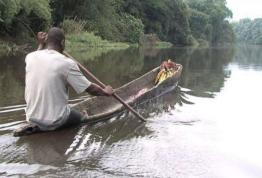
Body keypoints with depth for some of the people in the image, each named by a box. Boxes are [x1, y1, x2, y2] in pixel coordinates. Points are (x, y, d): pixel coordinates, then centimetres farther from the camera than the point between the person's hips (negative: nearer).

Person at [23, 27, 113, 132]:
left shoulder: (30, 57, -5)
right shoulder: (66, 63, -18)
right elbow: (91, 89, -9)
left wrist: (41, 44, 19)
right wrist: (106, 92, 8)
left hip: (32, 118, 5)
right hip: (55, 121, -5)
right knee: (79, 117, 25)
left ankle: (37, 127, 13)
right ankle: (53, 126, 4)